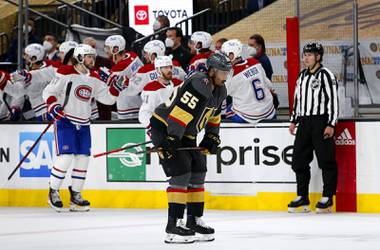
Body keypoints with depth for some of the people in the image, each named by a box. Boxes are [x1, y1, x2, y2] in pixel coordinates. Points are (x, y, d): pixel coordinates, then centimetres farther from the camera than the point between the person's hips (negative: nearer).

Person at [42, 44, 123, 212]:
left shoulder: (94, 78, 9)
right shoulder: (66, 73, -10)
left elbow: (107, 98, 11)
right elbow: (49, 92, -8)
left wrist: (115, 88, -6)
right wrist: (53, 106, -25)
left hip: (83, 124, 7)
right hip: (64, 121, -7)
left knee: (83, 158, 4)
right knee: (66, 157, -16)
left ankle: (75, 196, 16)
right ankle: (53, 192, 0)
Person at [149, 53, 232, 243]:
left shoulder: (219, 90, 6)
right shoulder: (198, 85, -26)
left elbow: (213, 114, 23)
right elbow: (180, 110, -33)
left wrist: (212, 137, 16)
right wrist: (172, 139, -36)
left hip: (186, 134, 10)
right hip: (164, 127, -10)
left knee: (198, 173, 10)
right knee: (181, 173, -16)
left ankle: (194, 222, 19)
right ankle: (174, 226, -15)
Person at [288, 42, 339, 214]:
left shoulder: (326, 75, -8)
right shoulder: (302, 76, 15)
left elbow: (333, 100, -12)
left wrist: (331, 124, -17)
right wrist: (294, 121, 18)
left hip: (321, 122, -8)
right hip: (304, 122, 8)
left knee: (326, 160, -5)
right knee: (299, 160, 6)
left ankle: (327, 199, 0)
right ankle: (302, 198, 13)